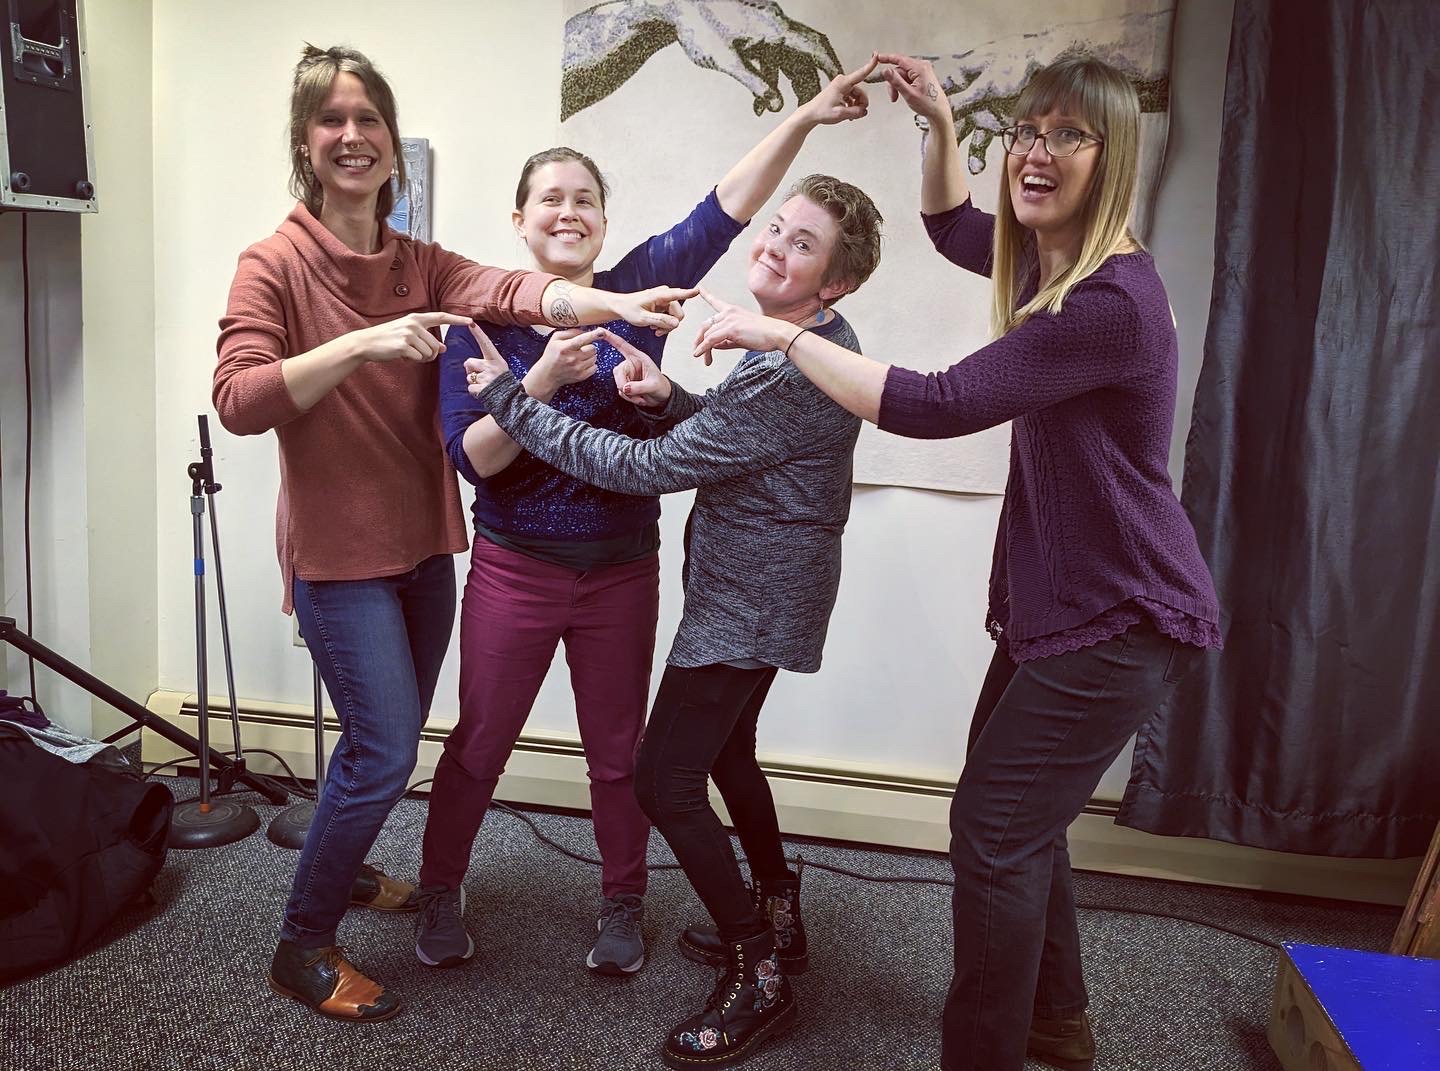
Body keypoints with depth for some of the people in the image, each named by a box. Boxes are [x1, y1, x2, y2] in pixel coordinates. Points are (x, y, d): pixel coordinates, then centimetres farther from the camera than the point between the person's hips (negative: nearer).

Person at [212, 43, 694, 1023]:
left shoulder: (420, 264, 5)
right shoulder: (276, 263, -8)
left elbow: (509, 291, -15)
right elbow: (238, 400, -20)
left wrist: (616, 305, -33)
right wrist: (364, 345, -30)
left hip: (423, 546, 6)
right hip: (340, 554, -6)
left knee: (392, 740, 18)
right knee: (386, 751, -7)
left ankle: (341, 867, 45)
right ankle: (303, 946, 14)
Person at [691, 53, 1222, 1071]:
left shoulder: (1114, 303, -26)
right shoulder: (1048, 260, 5)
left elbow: (933, 406, -29)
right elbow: (951, 225, 25)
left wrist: (782, 335, -21)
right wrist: (940, 121, 8)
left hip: (1117, 620, -10)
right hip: (1052, 598, 10)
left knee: (995, 831, -6)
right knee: (1016, 813, 20)